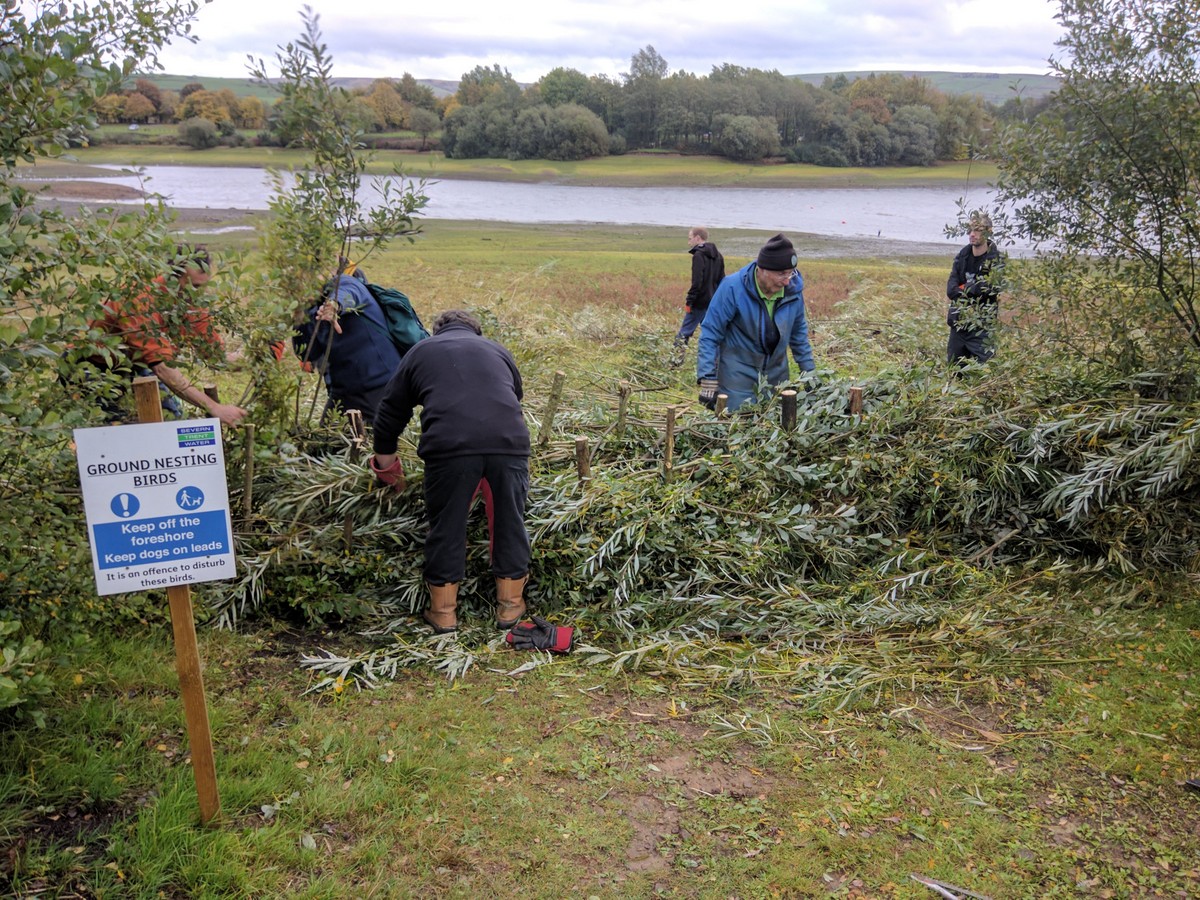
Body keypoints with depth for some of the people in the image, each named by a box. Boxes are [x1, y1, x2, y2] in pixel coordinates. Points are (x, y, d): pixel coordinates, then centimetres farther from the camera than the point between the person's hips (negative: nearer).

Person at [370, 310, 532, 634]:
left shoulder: (421, 351, 24)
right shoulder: (497, 350, 30)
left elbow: (391, 410, 26)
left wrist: (385, 459, 40)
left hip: (450, 446, -2)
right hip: (510, 443, 2)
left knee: (447, 527, 12)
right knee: (510, 522, 16)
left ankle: (443, 611, 21)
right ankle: (510, 604, 27)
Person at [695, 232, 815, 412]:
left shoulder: (794, 288, -6)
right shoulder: (732, 288, -19)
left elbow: (798, 332, 10)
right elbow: (710, 334, -14)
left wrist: (808, 371, 12)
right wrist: (708, 380, -18)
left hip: (776, 374, 4)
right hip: (738, 375, -4)